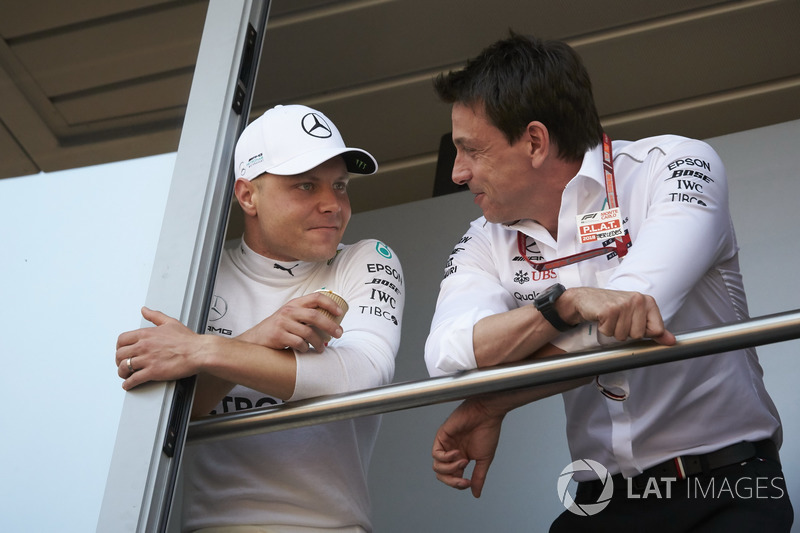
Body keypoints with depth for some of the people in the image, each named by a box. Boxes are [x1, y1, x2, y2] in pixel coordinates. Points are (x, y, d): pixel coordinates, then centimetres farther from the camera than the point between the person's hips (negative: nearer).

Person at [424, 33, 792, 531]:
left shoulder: (675, 166, -7)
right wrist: (567, 302, -31)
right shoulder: (486, 244, 5)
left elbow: (620, 332, -19)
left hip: (729, 490, -3)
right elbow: (448, 356, -15)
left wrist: (490, 405, -12)